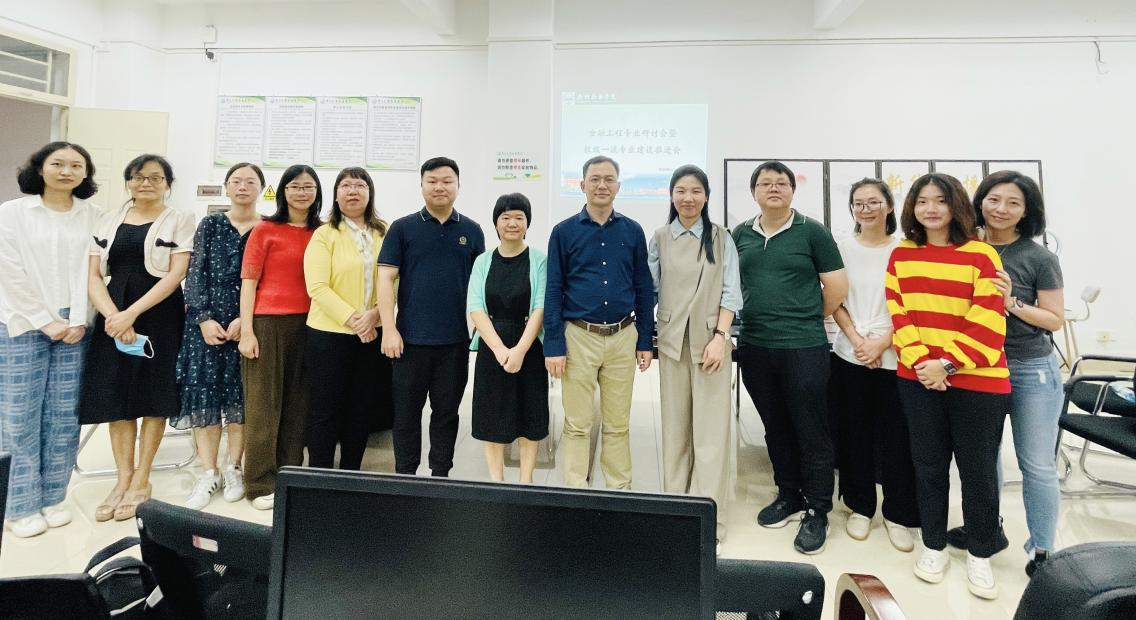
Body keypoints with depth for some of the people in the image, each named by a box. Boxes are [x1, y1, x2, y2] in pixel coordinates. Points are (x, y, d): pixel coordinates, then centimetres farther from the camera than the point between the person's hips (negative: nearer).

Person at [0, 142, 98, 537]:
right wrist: (46, 322, -8)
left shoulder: (91, 215, 5)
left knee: (64, 415, 4)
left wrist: (78, 321, -7)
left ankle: (53, 497, 16)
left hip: (73, 325, 2)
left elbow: (90, 271, 1)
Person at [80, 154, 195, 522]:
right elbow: (93, 276, 5)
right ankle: (123, 478, 16)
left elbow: (176, 274, -9)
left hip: (160, 314, -3)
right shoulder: (108, 221, 11)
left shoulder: (179, 220, 1)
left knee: (153, 395, 1)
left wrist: (132, 313, -17)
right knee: (115, 394, 4)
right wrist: (113, 315, -13)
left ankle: (141, 480, 12)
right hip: (113, 315, 4)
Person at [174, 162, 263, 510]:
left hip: (249, 322, -1)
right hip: (207, 319, 1)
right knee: (204, 390, -1)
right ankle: (208, 473, 8)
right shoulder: (211, 225, 8)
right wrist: (203, 318, -9)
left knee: (242, 392, 3)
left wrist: (246, 319, -12)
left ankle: (233, 469, 16)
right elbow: (196, 273, 2)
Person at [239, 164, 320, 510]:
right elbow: (248, 282, -1)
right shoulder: (265, 230, 2)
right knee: (263, 404, 2)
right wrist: (246, 331, -9)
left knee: (298, 404, 9)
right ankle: (261, 484, 10)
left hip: (308, 325, 3)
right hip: (268, 323, -3)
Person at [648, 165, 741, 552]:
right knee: (675, 424, 8)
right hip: (672, 339, 2)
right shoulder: (659, 239, 7)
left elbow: (730, 292, 0)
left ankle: (709, 516, 4)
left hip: (710, 337, -2)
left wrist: (720, 337, -11)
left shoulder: (721, 238, 3)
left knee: (710, 428, -3)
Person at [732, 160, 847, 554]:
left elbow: (837, 287, 0)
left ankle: (817, 511, 16)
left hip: (803, 348, -4)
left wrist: (807, 320, 7)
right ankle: (789, 496, 31)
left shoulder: (812, 231, -2)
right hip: (754, 346, 4)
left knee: (811, 431, 3)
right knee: (775, 428, 15)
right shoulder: (741, 235, 9)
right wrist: (760, 318, 12)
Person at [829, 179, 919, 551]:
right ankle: (860, 506, 23)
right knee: (855, 433, 8)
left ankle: (897, 513, 17)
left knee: (897, 436, 2)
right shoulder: (843, 248, 6)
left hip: (894, 357, -1)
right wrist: (856, 339, -9)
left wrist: (881, 342, -12)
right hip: (850, 355, 2)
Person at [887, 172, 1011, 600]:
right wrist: (921, 362, -12)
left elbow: (988, 324, -10)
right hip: (918, 380, 3)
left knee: (978, 470, 8)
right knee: (929, 465, 12)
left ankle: (980, 555, 27)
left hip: (977, 382, -2)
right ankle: (934, 546, 29)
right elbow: (898, 315, 0)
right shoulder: (901, 255, 6)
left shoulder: (981, 255, -4)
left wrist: (947, 363, -15)